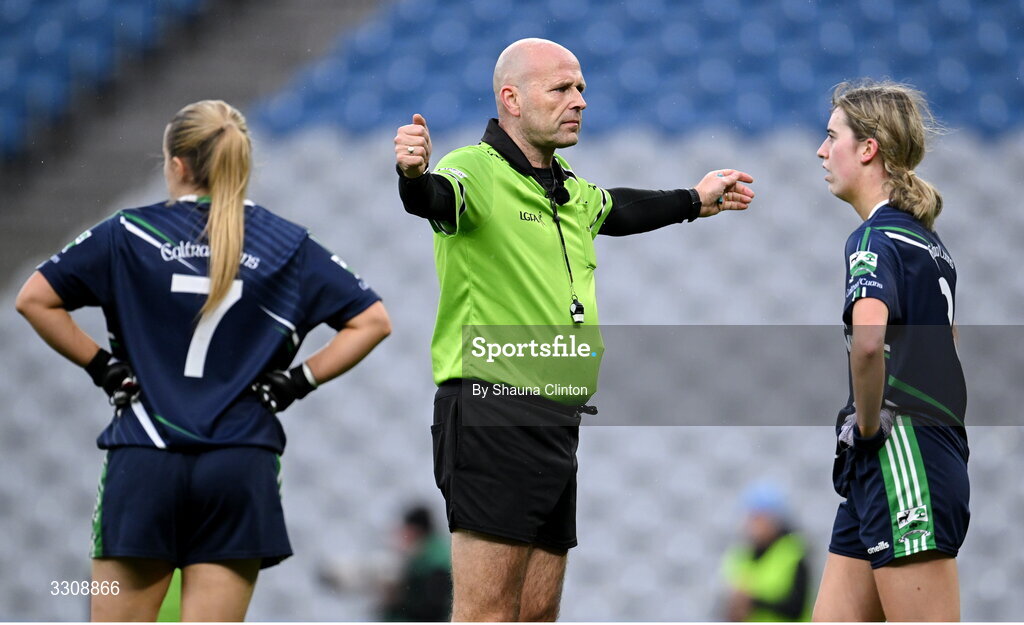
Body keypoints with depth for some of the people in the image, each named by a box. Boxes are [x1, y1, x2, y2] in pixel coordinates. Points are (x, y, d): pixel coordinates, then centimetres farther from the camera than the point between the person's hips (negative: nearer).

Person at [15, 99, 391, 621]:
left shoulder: (129, 234, 2)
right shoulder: (287, 245, 6)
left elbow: (34, 299, 0)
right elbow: (371, 320, 5)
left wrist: (102, 367, 5)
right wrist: (298, 381, 5)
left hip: (143, 461, -1)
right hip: (242, 469, 1)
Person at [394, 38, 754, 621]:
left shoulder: (573, 194, 19)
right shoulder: (477, 173, -10)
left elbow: (616, 209, 42)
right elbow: (435, 198, -33)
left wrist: (694, 200, 54)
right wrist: (414, 176, -56)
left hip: (557, 419, 9)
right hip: (494, 412, -9)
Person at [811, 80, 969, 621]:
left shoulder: (876, 238, -11)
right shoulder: (927, 240, 19)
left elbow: (868, 339, -31)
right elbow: (945, 345, 32)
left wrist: (867, 424, -16)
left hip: (901, 465, -10)